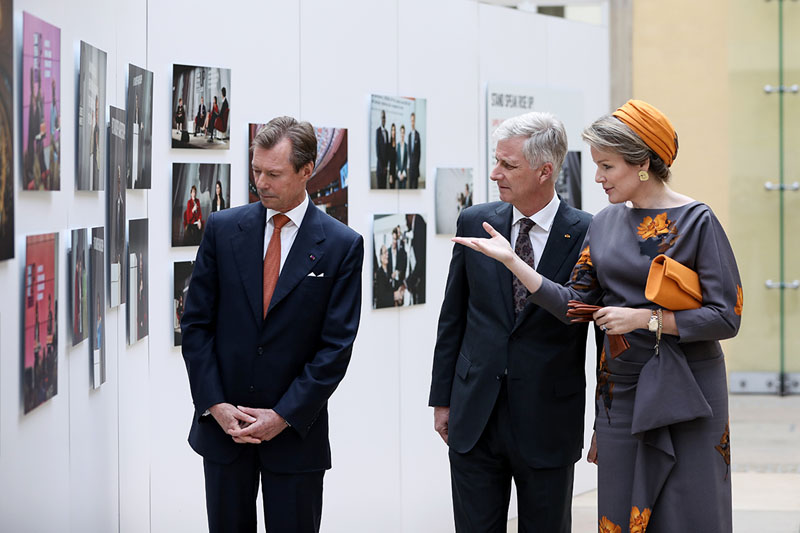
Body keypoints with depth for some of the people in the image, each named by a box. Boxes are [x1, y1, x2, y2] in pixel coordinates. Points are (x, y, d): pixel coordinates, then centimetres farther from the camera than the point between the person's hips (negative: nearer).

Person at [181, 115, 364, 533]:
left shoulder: (342, 245, -4)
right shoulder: (223, 228, 2)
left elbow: (336, 345, -6)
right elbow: (196, 322, 2)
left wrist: (284, 416, -11)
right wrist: (216, 405, -7)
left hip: (296, 430, -2)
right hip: (222, 424, 2)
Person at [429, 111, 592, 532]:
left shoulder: (587, 236, -8)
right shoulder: (475, 223, 3)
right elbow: (453, 317, 10)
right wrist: (442, 399, 10)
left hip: (548, 422, -3)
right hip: (474, 416, 3)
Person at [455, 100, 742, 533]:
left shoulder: (696, 222, -9)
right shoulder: (605, 223, 8)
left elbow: (726, 317, -12)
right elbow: (577, 307, 3)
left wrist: (644, 319, -15)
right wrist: (511, 261, -4)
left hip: (684, 392, -5)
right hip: (620, 389, 5)